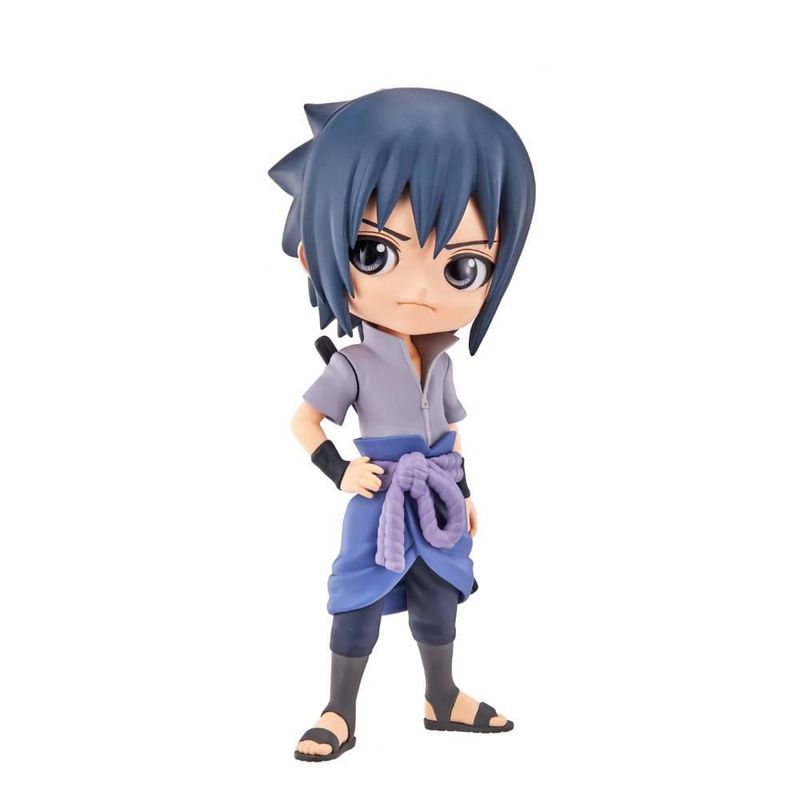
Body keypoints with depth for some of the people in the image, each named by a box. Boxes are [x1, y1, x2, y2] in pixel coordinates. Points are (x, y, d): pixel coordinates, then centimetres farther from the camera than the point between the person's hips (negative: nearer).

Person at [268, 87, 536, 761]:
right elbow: (304, 421, -10)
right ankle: (341, 715, 17)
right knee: (357, 608, 4)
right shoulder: (353, 363, -16)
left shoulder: (441, 364, 1)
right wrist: (341, 473, -18)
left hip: (436, 504, 6)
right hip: (380, 504, -5)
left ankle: (443, 700, 34)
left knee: (436, 604, 17)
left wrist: (463, 494, 17)